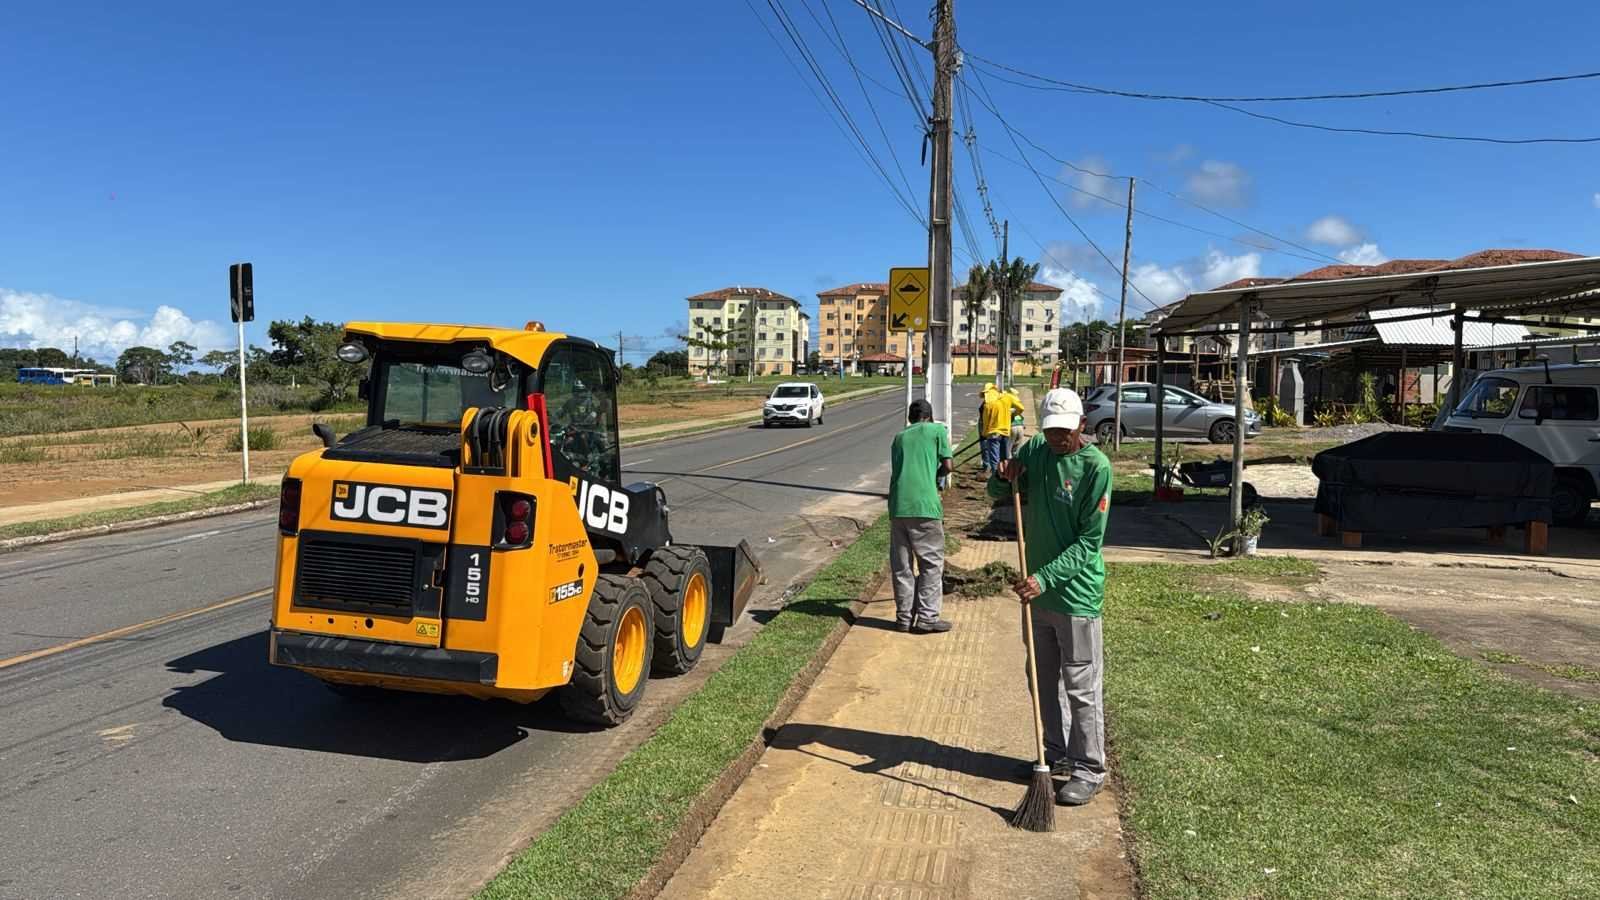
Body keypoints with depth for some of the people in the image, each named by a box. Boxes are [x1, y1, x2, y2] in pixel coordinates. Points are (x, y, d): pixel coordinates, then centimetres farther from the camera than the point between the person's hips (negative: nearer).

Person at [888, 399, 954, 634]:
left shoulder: (899, 437, 20)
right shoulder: (937, 430, 8)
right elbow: (947, 466, 3)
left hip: (897, 506, 4)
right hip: (924, 505, -4)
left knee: (901, 564, 10)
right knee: (931, 562, 5)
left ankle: (904, 617, 15)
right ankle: (927, 617, 3)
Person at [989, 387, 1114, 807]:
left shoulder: (1096, 466, -15)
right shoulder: (1034, 452, 2)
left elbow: (1089, 542, -17)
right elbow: (997, 494, 15)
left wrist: (1045, 578, -24)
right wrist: (1004, 478, -8)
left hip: (1076, 592, -6)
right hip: (1038, 587, 7)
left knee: (1081, 686, 2)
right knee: (1045, 679, 17)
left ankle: (1090, 769, 16)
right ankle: (1059, 754, 33)